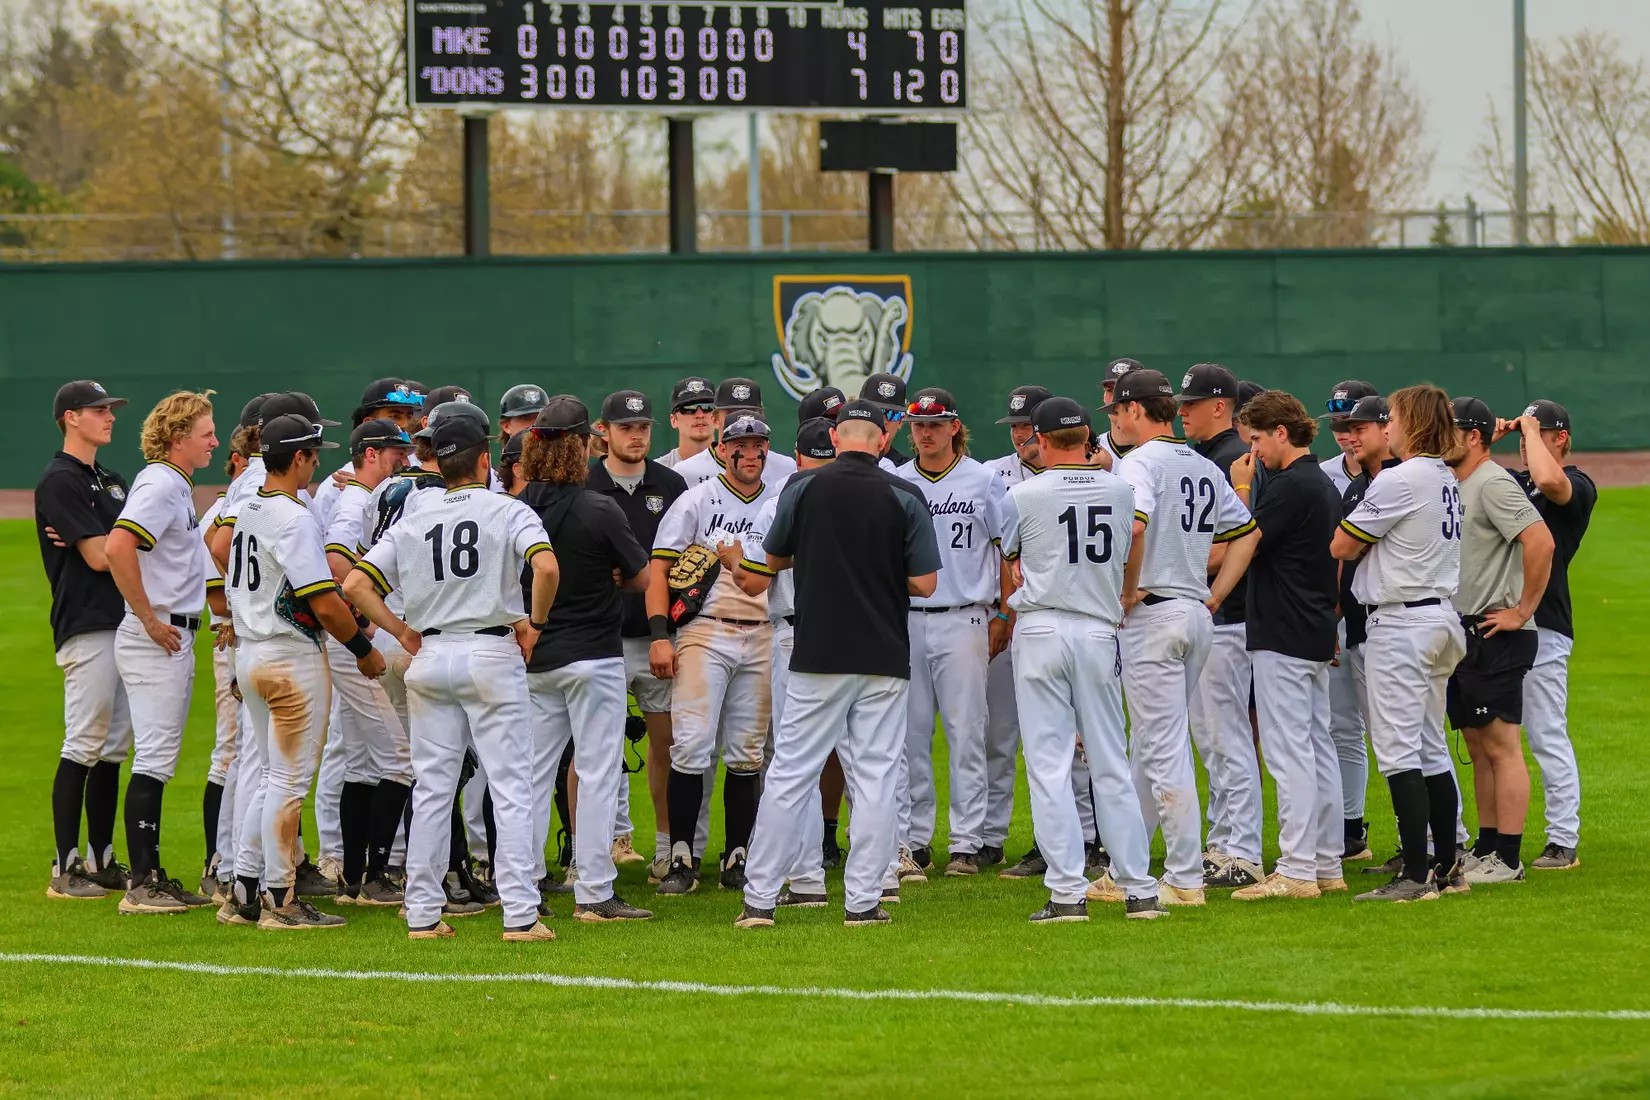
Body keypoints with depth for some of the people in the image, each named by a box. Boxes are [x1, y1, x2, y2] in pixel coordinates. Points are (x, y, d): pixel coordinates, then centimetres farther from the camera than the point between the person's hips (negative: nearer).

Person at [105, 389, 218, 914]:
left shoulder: (175, 485, 16)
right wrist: (150, 620, -22)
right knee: (155, 758, -9)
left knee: (159, 760, 12)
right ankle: (143, 884, -8)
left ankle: (153, 880, 17)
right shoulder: (161, 484, -15)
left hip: (173, 636, 10)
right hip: (157, 640, -10)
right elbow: (118, 546, -29)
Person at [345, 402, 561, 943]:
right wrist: (534, 620, -7)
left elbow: (356, 584, 2)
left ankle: (423, 914, 8)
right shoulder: (508, 511, -4)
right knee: (511, 786, -1)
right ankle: (520, 914, -7)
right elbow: (546, 566, -22)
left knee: (431, 787, 9)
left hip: (430, 656, 4)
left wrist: (402, 631, 8)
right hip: (492, 654, -4)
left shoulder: (412, 520, 7)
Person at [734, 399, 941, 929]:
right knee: (875, 777, 5)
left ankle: (760, 898, 3)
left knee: (790, 775, 4)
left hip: (817, 655, 0)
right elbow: (924, 583, -2)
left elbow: (773, 559, 12)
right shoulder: (905, 497, -3)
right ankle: (862, 900, 4)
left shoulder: (804, 487, -2)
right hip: (884, 659, 0)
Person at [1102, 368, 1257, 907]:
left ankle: (1186, 879, -6)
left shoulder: (1140, 462, -11)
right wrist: (1215, 593, 14)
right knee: (1149, 746, 15)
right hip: (1197, 612, 9)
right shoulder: (1205, 468, 14)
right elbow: (1247, 532, 20)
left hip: (1152, 614, -9)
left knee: (1164, 750, -6)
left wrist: (1128, 591, -17)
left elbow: (1134, 523, -30)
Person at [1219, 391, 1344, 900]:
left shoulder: (1290, 487, -16)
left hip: (1282, 638, -10)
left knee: (1289, 751, -9)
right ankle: (1327, 865, 15)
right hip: (1317, 637, 10)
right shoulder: (1326, 486, 15)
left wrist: (1240, 489, -5)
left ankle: (1296, 870, -10)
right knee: (1319, 749, 12)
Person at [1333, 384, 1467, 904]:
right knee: (1431, 748, 15)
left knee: (1398, 749, -9)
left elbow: (1341, 546, -10)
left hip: (1401, 622, -9)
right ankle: (1445, 864, 18)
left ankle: (1416, 875, -13)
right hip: (1441, 616, 9)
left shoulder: (1398, 481, -16)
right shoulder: (1448, 480, 12)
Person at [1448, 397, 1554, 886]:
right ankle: (1487, 850, 20)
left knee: (1502, 747, -8)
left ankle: (1508, 860, -8)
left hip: (1496, 637, -10)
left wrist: (1522, 610, -20)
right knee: (1479, 747, 14)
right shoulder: (1458, 487, 16)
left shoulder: (1493, 484, -14)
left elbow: (1541, 542, -26)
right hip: (1465, 635, 10)